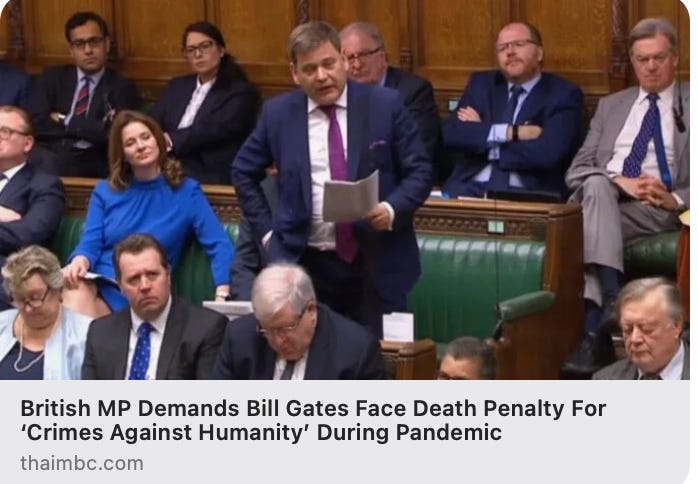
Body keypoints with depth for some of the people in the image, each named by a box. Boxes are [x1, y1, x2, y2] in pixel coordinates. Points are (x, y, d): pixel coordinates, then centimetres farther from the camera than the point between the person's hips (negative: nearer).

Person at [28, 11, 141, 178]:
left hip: (92, 166, -2)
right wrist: (93, 129, -4)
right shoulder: (52, 78, 18)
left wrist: (66, 122, 0)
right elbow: (36, 124, 2)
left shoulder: (122, 87, 10)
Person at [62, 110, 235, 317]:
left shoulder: (186, 191, 7)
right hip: (95, 283, 2)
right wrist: (79, 261, -21)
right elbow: (90, 243, 6)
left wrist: (221, 298, -17)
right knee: (75, 289, -36)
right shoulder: (105, 191, 15)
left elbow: (220, 246, -1)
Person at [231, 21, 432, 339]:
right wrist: (266, 230, 7)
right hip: (305, 262, 1)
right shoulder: (278, 113, 3)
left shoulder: (385, 105, -2)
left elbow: (419, 171, 1)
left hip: (377, 262, -1)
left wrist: (393, 209, -17)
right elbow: (243, 173, 16)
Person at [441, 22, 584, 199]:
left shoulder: (563, 94, 3)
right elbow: (451, 133, 0)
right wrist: (510, 132, -11)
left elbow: (548, 154, -13)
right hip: (472, 187, 2)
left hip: (528, 193, -2)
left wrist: (482, 137, -4)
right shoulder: (482, 84, 16)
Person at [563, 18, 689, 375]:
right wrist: (618, 181, -8)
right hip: (601, 198, 3)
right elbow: (576, 170, 12)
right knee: (597, 186, -34)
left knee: (589, 213, -33)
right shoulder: (611, 106, 23)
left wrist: (677, 198, -13)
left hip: (659, 210, -3)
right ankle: (611, 303, -43)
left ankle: (595, 329, -40)